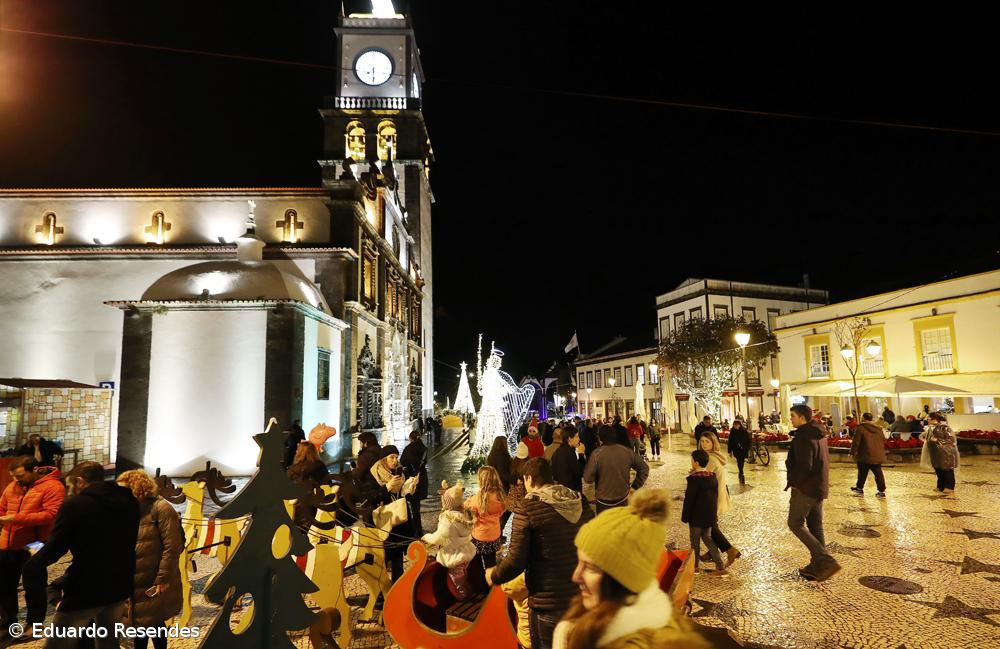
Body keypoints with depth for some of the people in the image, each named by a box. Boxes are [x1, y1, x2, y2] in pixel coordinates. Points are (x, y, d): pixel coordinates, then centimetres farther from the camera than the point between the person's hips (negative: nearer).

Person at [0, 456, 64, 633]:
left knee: (33, 587, 7)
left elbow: (51, 515, -23)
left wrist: (16, 518, -25)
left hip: (33, 546, -7)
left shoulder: (52, 486, -15)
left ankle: (34, 624, 23)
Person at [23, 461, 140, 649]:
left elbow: (55, 547, -12)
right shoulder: (129, 502, 6)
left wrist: (32, 564, 7)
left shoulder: (75, 505, -12)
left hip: (85, 590, -6)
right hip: (120, 587, 6)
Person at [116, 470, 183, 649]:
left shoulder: (161, 508, -15)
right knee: (139, 622, 17)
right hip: (135, 584, 7)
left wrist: (163, 579, -19)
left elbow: (172, 547, -18)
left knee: (154, 622, 5)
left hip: (155, 583, -7)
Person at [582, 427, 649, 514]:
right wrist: (635, 486, 7)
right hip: (623, 498, 4)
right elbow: (644, 467, 3)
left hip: (604, 500, -3)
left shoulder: (596, 454, -18)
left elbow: (588, 478, -15)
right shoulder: (627, 451, -5)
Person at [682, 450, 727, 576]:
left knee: (695, 540, 9)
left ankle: (695, 566, 21)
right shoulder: (713, 477, 1)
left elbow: (689, 499, -18)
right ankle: (720, 567, 14)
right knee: (707, 538, 18)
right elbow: (715, 496, 11)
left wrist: (685, 517, -8)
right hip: (710, 515, 7)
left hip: (696, 516, -7)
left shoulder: (694, 479, -21)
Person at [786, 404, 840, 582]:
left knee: (795, 524, -1)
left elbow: (804, 466, -24)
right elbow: (823, 461, 18)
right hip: (820, 487, 10)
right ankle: (817, 567, 20)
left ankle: (827, 561, -6)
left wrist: (793, 482, -11)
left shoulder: (803, 436, -19)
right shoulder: (819, 434, 11)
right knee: (815, 526, 14)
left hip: (805, 488, -9)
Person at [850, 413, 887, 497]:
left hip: (865, 456, -5)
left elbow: (856, 442, -13)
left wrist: (853, 452, -3)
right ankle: (882, 491, 5)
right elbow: (883, 441, 17)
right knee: (878, 473, 7)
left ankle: (859, 488, 21)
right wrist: (881, 451, 29)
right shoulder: (878, 429, 8)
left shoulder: (861, 428, -13)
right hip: (878, 456, 5)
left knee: (862, 473, 9)